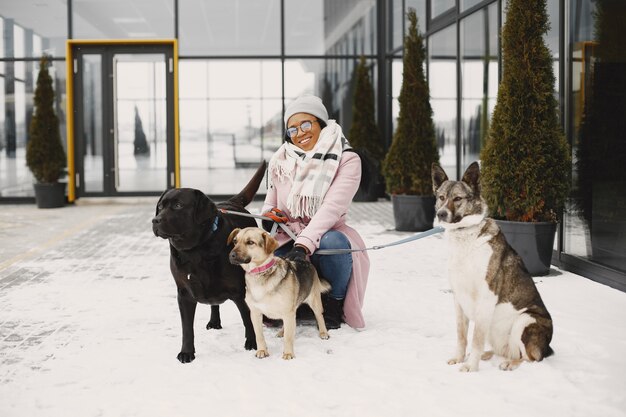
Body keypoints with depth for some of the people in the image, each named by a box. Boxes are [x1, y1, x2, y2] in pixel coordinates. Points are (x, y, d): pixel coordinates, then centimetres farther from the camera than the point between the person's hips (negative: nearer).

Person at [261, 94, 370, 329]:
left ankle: (333, 305, -11)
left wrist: (304, 244, -37)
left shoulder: (346, 160, -9)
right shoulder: (280, 162, 4)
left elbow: (332, 207, -22)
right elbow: (270, 203, 15)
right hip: (289, 240, 2)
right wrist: (268, 215, -12)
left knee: (332, 242, -40)